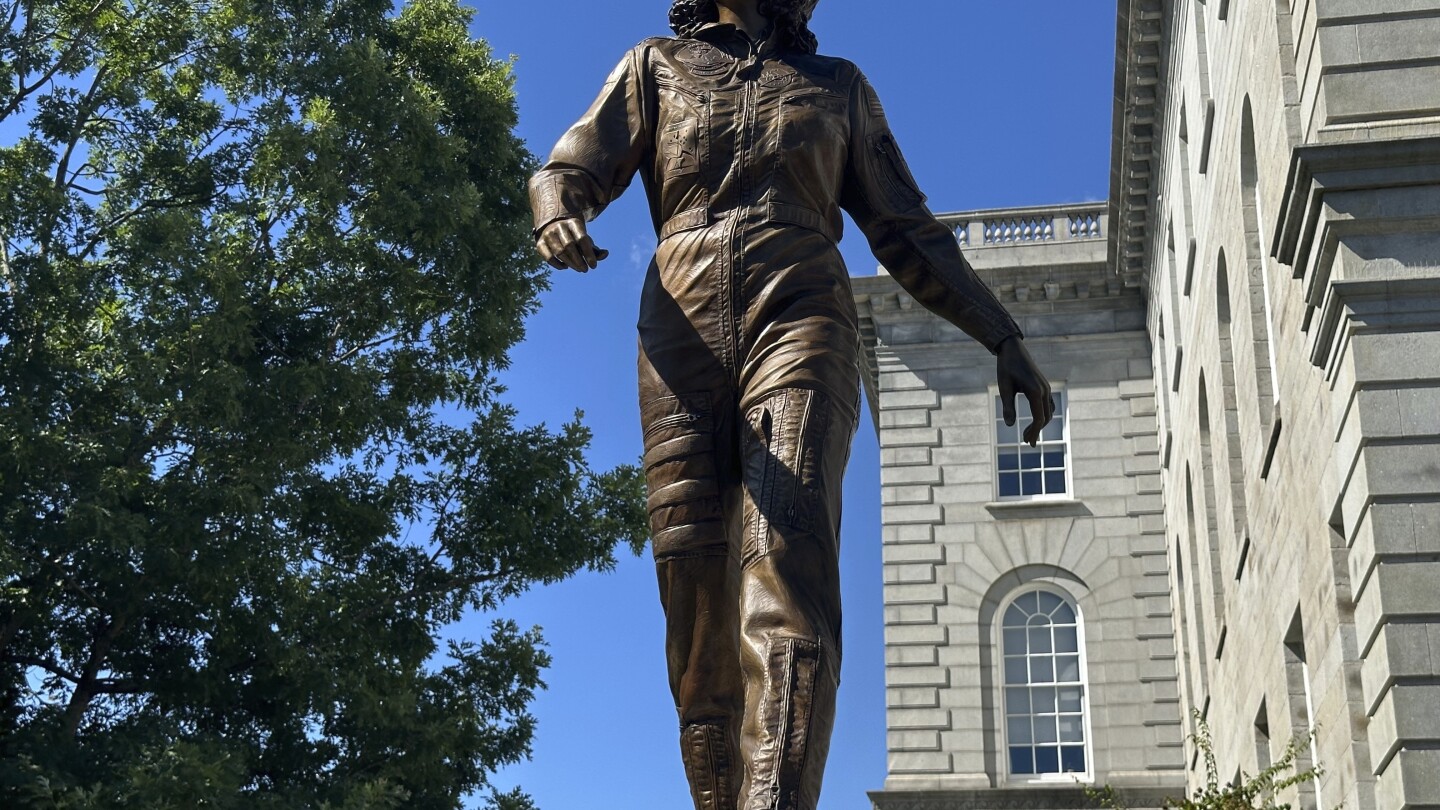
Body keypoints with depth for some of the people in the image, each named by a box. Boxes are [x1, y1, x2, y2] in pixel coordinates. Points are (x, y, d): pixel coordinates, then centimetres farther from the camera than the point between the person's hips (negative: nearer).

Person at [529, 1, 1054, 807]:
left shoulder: (839, 85, 27)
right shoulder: (657, 67, 25)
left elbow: (908, 233, 25)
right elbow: (569, 171, 12)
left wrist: (1005, 338, 16)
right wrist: (559, 220, -13)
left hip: (802, 319, -1)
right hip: (683, 337, 2)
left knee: (787, 556, -25)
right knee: (695, 582, -9)